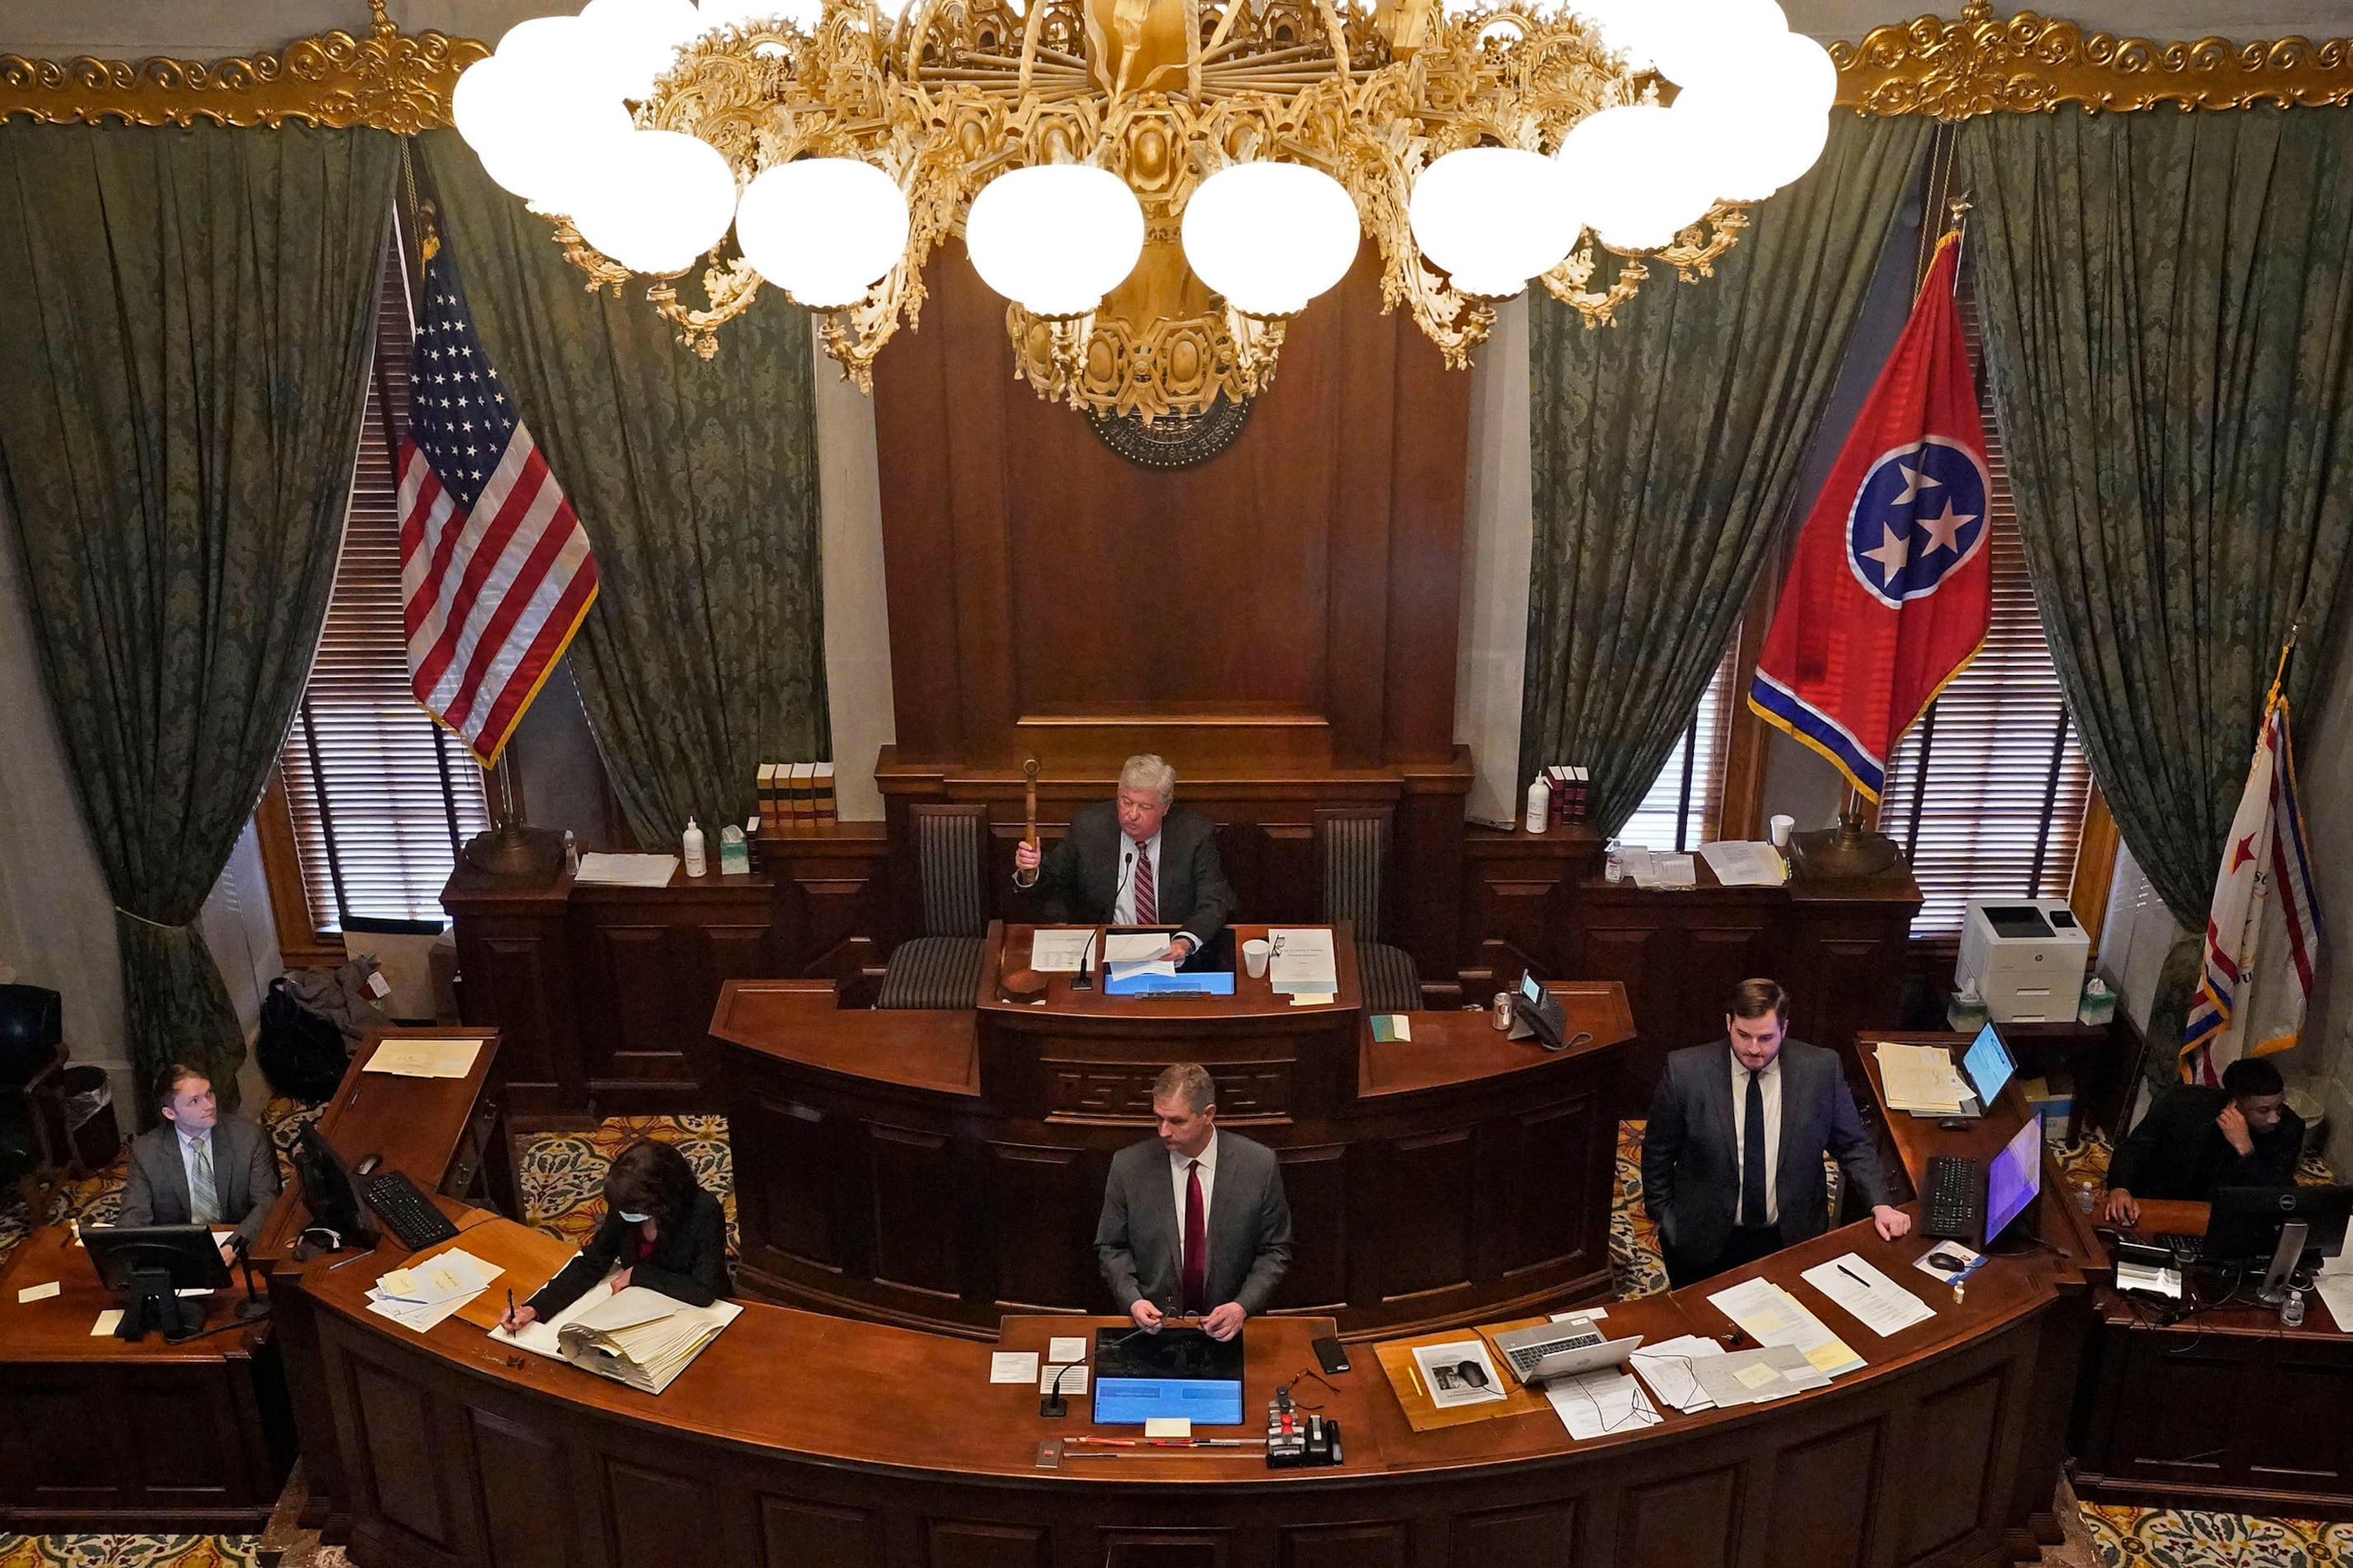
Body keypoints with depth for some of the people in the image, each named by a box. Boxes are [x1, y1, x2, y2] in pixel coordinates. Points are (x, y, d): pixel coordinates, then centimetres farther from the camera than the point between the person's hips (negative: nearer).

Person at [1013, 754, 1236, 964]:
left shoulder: (1196, 833, -8)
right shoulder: (1088, 825, -5)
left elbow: (1214, 903, -10)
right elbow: (1053, 879, 9)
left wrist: (1185, 942, -31)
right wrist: (1031, 871, -17)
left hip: (1173, 951, -1)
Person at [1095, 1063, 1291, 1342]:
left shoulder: (1259, 1165, -7)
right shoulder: (1129, 1166, -5)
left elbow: (1275, 1250, 3)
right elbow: (1112, 1247, 7)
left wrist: (1243, 1306, -11)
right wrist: (1132, 1300, -10)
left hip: (1229, 1326, 0)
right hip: (1153, 1323, 0)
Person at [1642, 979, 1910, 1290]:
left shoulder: (1821, 1069, -11)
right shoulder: (1685, 1072, -15)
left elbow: (1853, 1146, 2)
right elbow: (1657, 1155, -3)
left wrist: (1880, 1205, -9)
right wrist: (1666, 1222, 1)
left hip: (1792, 1239, 1)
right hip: (1705, 1242, -1)